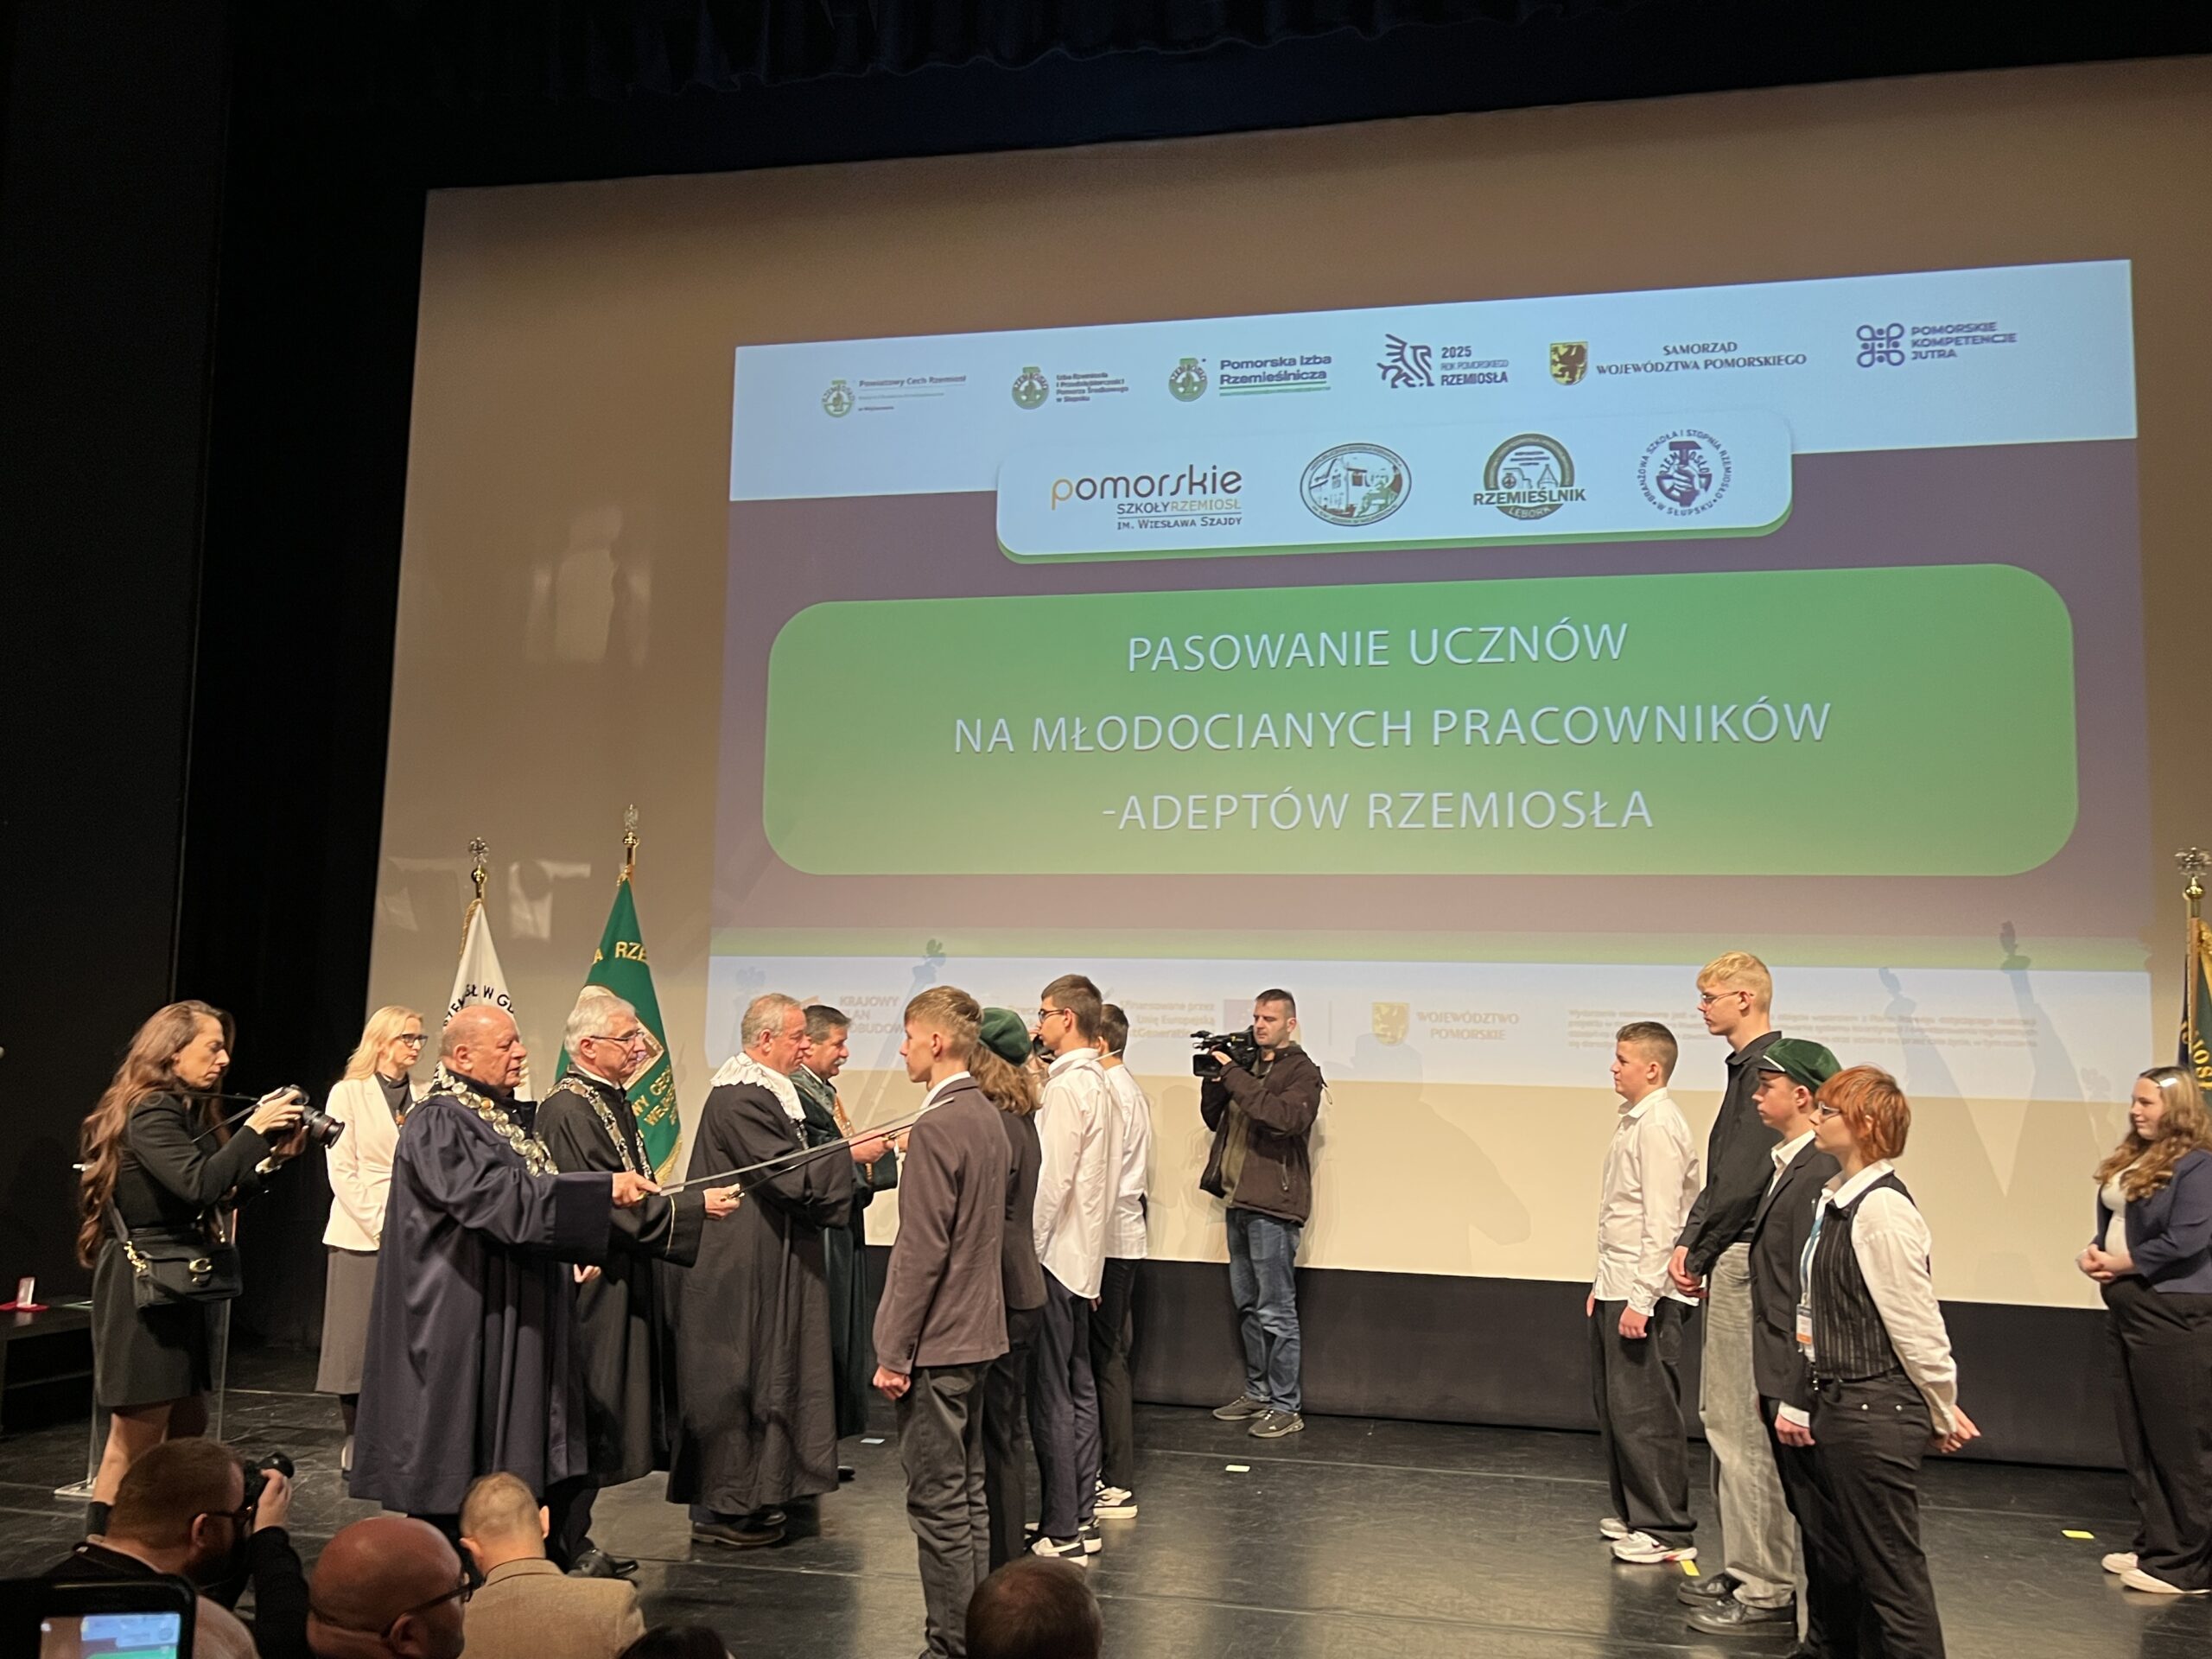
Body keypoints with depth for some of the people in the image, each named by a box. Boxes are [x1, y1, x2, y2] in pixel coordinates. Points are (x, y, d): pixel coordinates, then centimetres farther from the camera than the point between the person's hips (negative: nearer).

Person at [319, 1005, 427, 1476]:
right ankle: (356, 1447, 10)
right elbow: (341, 1171, -5)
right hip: (362, 1236, -3)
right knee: (360, 1344, 0)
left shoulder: (423, 1100, 10)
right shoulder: (348, 1094, 0)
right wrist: (381, 1224, -11)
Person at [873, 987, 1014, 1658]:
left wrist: (895, 1353, -15)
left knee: (939, 1502, 0)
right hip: (978, 1332, 9)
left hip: (935, 1342, -9)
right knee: (968, 1493, 16)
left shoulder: (936, 1127, -18)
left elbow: (923, 1251, -20)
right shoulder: (989, 1118, 9)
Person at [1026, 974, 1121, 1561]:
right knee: (1077, 1388, 14)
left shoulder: (1067, 1087, -16)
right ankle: (1082, 1520, 22)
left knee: (1051, 1397, -4)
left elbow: (1052, 1180, -21)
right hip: (1081, 1254, 10)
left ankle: (1060, 1533, 1)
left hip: (1055, 1255, -10)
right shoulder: (1097, 1084, 12)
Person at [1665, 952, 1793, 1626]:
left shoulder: (1765, 1067, -15)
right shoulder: (1748, 1067, 16)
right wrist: (1690, 1243, 9)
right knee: (1726, 1417, 16)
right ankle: (1745, 1565, 26)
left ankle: (1769, 1586, 1)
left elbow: (1745, 1177, -21)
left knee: (1743, 1425, -6)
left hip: (1745, 1262, -11)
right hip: (1732, 1259, 11)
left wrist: (1700, 1253, -11)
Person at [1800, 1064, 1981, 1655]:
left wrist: (1943, 1413, -6)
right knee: (1843, 1565, 18)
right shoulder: (1834, 1199, 8)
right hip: (1838, 1403, 9)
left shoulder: (1883, 1208, -20)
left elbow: (1917, 1322, -16)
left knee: (1892, 1570, 1)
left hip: (1875, 1414, -9)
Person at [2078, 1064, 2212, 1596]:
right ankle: (2155, 1544, 25)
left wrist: (2122, 1264, -12)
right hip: (2127, 1308, 9)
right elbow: (2110, 1220, 21)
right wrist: (2093, 1251, 2)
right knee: (2138, 1435, 15)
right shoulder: (2129, 1159, 13)